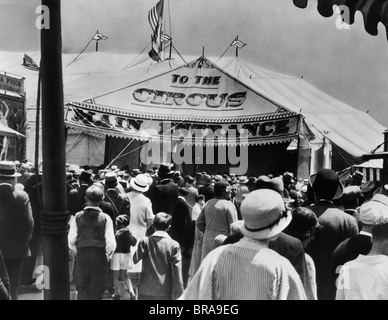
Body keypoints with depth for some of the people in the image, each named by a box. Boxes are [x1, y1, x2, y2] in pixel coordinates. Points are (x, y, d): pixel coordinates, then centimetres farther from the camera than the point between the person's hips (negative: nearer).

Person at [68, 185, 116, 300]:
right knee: (97, 291, 12)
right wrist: (108, 255, 5)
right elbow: (111, 243, -13)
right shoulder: (105, 218, -10)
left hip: (82, 255, 1)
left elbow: (71, 240, -4)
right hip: (100, 255, -1)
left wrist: (78, 251, 13)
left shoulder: (78, 217, -4)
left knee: (82, 288, 15)